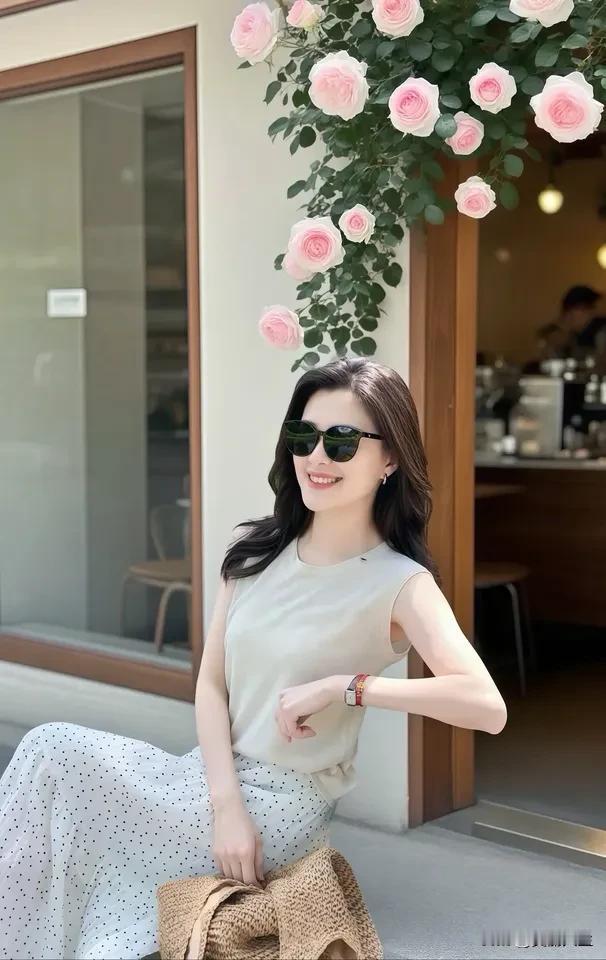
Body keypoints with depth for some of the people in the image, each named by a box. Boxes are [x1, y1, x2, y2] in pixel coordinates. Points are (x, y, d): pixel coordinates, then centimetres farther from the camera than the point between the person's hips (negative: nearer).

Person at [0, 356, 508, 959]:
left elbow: (488, 707, -23)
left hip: (283, 806, -5)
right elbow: (210, 682, 3)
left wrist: (344, 687, -23)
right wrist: (226, 804, -13)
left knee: (52, 750, -16)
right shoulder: (253, 549, 6)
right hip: (212, 778, 5)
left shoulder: (398, 583, -11)